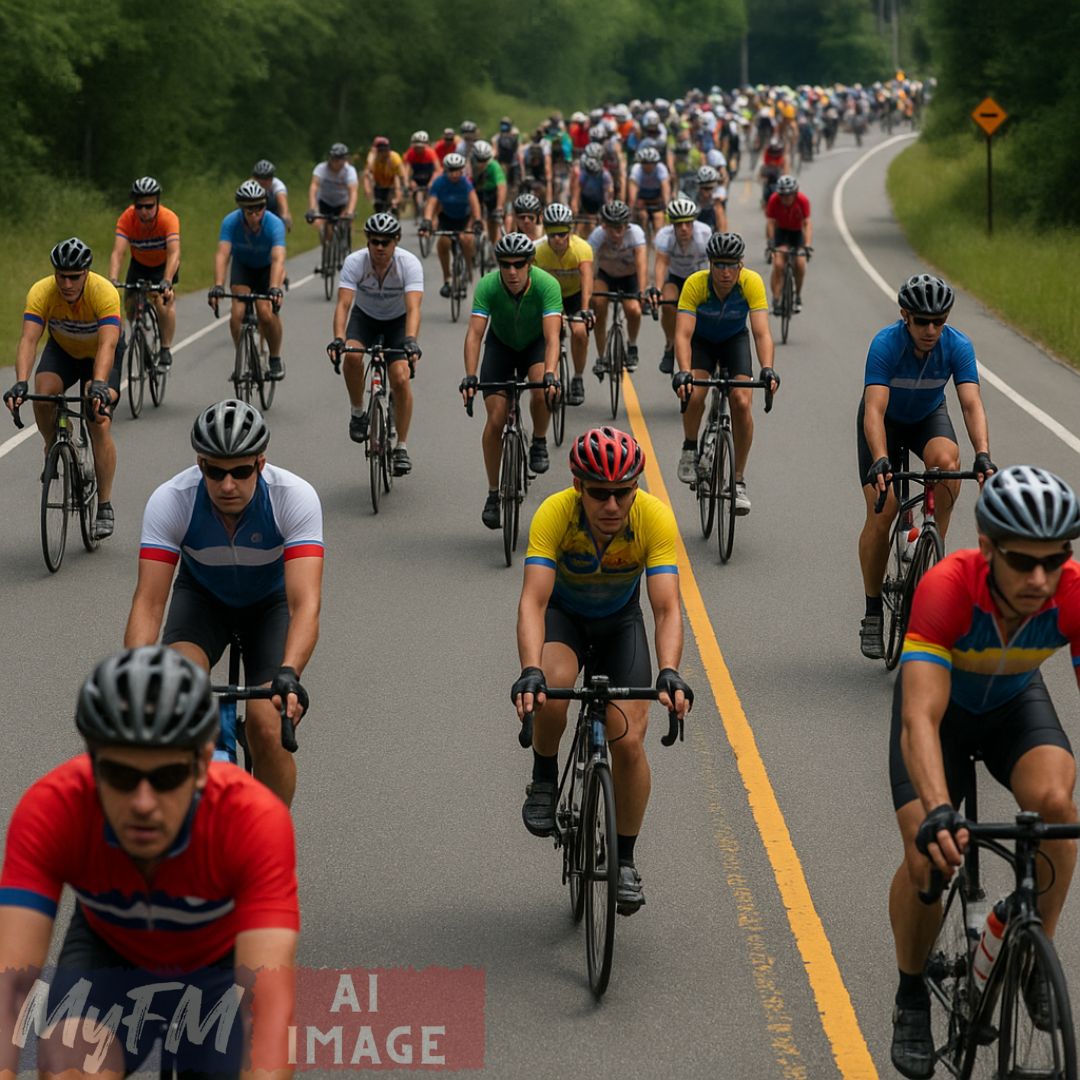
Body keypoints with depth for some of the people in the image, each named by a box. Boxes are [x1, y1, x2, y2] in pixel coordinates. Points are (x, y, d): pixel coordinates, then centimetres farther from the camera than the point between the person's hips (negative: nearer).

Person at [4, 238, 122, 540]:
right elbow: (28, 339, -38)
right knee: (42, 393, -29)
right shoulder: (41, 292, -29)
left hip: (101, 354, -2)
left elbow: (108, 345, -46)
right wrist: (21, 383, -54)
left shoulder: (105, 292, -35)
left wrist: (99, 385, -62)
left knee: (100, 426, -15)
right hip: (62, 350, 2)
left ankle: (105, 507, -3)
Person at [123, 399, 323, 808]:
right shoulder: (170, 500, -30)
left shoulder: (295, 497, -33)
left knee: (268, 731, -19)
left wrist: (288, 676, -59)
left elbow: (305, 603, -42)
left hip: (271, 602, -1)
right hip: (202, 597, 1)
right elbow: (148, 603, -34)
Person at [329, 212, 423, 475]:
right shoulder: (355, 262, -26)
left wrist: (410, 341, -57)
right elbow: (343, 303, -34)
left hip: (397, 320, -1)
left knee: (401, 379, -19)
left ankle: (401, 447, -5)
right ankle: (358, 412, -6)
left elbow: (413, 308, -39)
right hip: (364, 316, 1)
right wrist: (338, 339, -51)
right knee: (352, 355, -31)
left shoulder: (409, 264, -29)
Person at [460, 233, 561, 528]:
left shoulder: (547, 285, -32)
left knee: (543, 392, -32)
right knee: (496, 420, -10)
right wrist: (470, 377, -49)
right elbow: (474, 333, -35)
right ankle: (493, 493, 5)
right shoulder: (488, 286, -30)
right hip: (501, 344, 1)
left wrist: (550, 375, -55)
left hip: (535, 344, -1)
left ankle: (539, 442, -1)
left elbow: (552, 336, -40)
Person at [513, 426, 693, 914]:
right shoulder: (554, 514, -33)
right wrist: (529, 672, -55)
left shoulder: (655, 518, -31)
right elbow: (533, 600, -40)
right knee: (551, 688, -33)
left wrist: (669, 673, -53)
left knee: (628, 740, -11)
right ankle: (544, 781, -4)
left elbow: (667, 609, -36)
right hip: (563, 613, -1)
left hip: (620, 620, 1)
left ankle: (625, 861, 9)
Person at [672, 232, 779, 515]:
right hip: (701, 340, -1)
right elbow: (683, 334, -38)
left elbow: (762, 332, -36)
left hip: (735, 340, 1)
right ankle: (690, 449, 3)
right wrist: (683, 372, -54)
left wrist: (767, 370, -53)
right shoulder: (695, 284, -32)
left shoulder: (752, 283, -30)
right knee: (694, 395, -27)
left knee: (741, 403, -17)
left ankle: (739, 481, -2)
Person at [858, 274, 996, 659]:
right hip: (887, 421, -2)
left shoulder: (958, 346, -26)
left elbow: (971, 404, -34)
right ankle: (873, 613, 1)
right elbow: (874, 409, -41)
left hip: (929, 417, 2)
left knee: (946, 461, -34)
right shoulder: (886, 344, -32)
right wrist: (880, 461, -56)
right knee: (880, 514, -15)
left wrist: (983, 455, -51)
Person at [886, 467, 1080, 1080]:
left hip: (1016, 702, 2)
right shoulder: (947, 588, -40)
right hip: (942, 702, -2)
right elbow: (920, 719, -48)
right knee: (928, 857, -18)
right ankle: (912, 997, 10)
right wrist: (937, 812, -64)